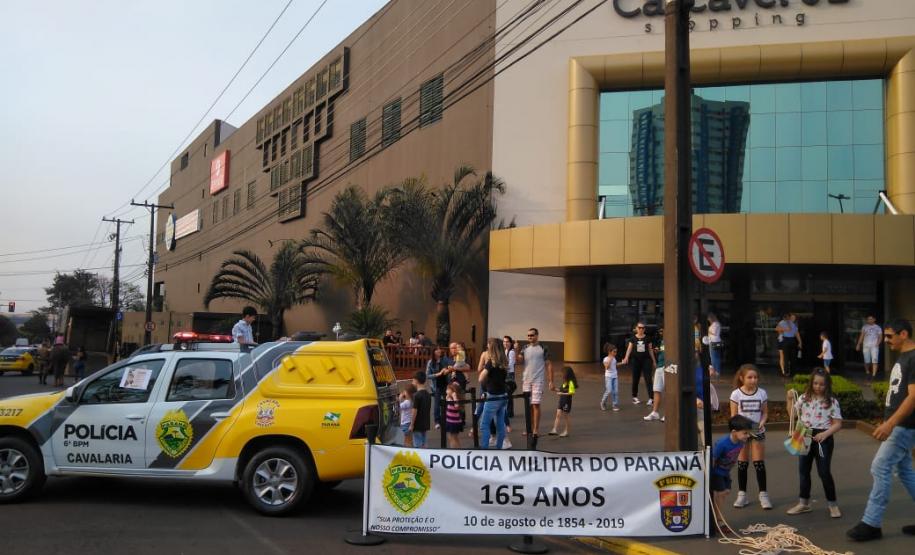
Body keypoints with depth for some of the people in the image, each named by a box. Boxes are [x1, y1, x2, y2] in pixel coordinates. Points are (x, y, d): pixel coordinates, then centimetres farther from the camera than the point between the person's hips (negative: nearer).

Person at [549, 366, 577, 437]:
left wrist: (562, 394, -25)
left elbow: (572, 393, -22)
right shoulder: (565, 382, 12)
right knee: (558, 414, 4)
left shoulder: (570, 382, -16)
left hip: (567, 401, -9)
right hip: (561, 400, 9)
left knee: (566, 416, 2)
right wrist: (555, 390, 11)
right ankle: (555, 430, 3)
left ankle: (566, 431, 13)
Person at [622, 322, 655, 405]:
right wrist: (626, 357, -23)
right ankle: (635, 397, 21)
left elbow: (650, 350, 8)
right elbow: (629, 348, -6)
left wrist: (654, 361, 9)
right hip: (636, 360, 1)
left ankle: (650, 398, -12)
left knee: (648, 379, -8)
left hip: (646, 360, -1)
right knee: (635, 379, 8)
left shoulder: (647, 338, 3)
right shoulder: (633, 338, 2)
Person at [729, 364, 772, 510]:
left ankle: (763, 495, 9)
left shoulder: (762, 393, 0)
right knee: (742, 463, 6)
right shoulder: (736, 394, -5)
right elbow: (734, 416, -4)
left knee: (759, 463, 0)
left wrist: (762, 423, -14)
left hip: (757, 431, 1)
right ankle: (742, 495, 15)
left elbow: (765, 412, 5)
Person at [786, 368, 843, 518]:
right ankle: (803, 503, 22)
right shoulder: (804, 398, 4)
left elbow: (838, 424, -8)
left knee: (824, 472, -3)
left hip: (823, 438, -4)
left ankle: (832, 504, 13)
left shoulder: (831, 401, -6)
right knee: (803, 470, 10)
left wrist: (825, 433, -22)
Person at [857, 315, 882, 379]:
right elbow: (861, 336, 10)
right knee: (867, 361, 7)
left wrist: (878, 343, -15)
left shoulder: (878, 328, 5)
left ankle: (874, 374, -14)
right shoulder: (864, 327, 9)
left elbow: (880, 336, 3)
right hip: (866, 346, 2)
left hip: (874, 346, -2)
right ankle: (867, 372, 26)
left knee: (874, 360, -12)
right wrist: (858, 344, 4)